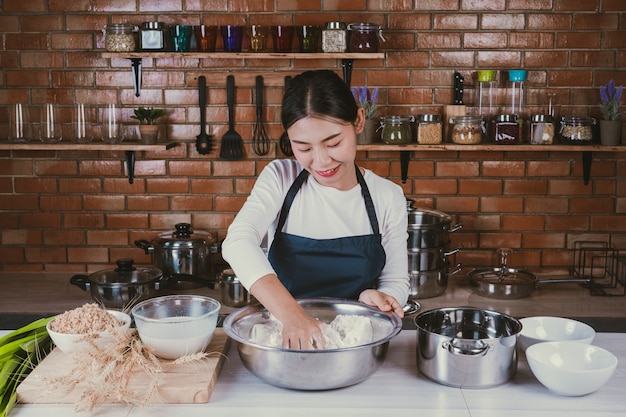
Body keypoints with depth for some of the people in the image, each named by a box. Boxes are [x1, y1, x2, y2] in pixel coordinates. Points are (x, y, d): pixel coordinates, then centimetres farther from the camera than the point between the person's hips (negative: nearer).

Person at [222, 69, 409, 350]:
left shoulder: (388, 197, -3)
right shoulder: (280, 178, -6)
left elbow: (395, 281, 5)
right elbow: (239, 242, -22)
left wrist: (377, 297, -19)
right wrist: (291, 314, -37)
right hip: (282, 339, -1)